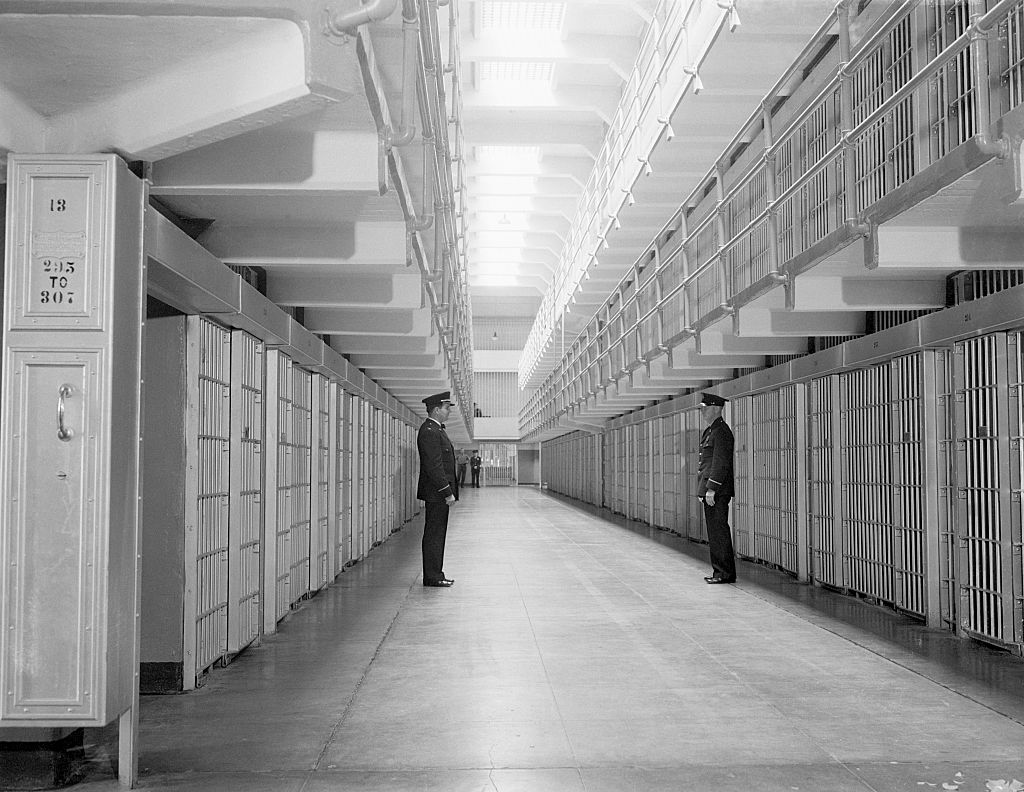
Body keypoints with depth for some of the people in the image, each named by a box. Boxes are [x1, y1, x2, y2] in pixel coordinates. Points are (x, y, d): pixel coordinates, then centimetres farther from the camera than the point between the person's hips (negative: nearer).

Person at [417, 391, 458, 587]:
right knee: (434, 534, -5)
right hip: (436, 493, -10)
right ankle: (432, 577, 0)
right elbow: (434, 466, -22)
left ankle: (435, 574, 18)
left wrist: (449, 491, 17)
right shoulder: (429, 431, -17)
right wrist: (447, 492, -21)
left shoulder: (436, 430, 16)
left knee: (437, 534, 13)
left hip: (439, 492, 10)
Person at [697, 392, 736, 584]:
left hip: (717, 491, -10)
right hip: (710, 489, 10)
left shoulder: (721, 432, -13)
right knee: (714, 531, 12)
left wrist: (711, 489, -22)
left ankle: (725, 573, -3)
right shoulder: (711, 430, 18)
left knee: (719, 531, -7)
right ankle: (720, 571, 18)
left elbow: (721, 462, -19)